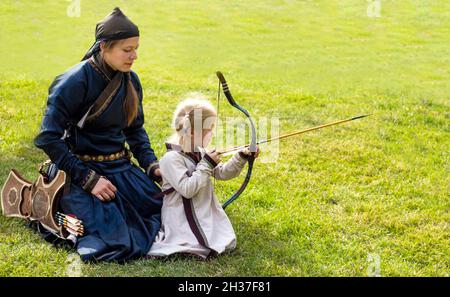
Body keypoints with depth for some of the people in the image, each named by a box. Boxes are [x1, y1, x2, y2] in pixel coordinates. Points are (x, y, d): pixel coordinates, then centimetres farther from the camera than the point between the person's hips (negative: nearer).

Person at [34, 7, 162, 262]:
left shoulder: (130, 81, 3)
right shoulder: (75, 82, -18)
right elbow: (49, 138, -18)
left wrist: (152, 166, 0)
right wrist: (88, 179, -20)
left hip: (121, 167, 7)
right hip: (82, 171, -7)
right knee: (114, 241, -22)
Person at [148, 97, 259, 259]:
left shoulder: (201, 154, 5)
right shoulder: (171, 159, -20)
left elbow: (222, 173, 11)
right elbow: (187, 189, -27)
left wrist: (241, 158, -4)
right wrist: (207, 165, -22)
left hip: (207, 217, 8)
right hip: (183, 221, -8)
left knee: (228, 245, 1)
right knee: (204, 250, -19)